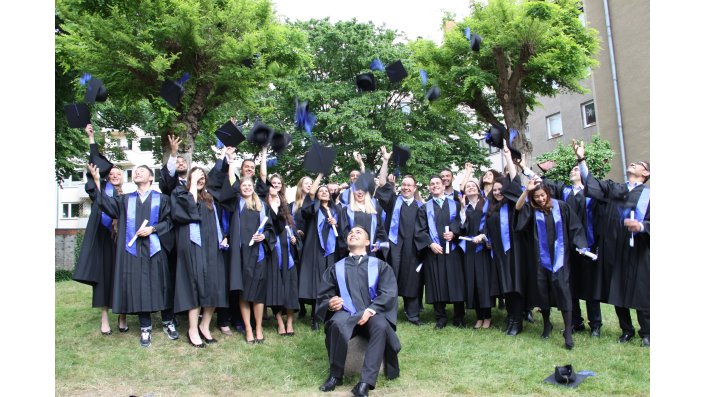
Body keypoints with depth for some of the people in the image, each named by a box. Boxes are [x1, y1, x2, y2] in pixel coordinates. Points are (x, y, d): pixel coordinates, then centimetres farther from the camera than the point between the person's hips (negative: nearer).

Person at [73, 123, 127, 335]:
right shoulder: (101, 189, 9)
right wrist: (91, 138, 0)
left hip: (119, 240, 0)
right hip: (102, 238, 0)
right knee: (103, 274, 1)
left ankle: (122, 315, 11)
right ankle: (104, 318, 7)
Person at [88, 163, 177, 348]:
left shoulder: (161, 198, 8)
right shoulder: (126, 199, 15)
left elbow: (168, 221, 1)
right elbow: (107, 203, -1)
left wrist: (153, 229, -14)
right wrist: (97, 181, -10)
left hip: (155, 249, -2)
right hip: (133, 249, 2)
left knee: (160, 286, 2)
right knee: (138, 288, 2)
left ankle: (168, 322, 18)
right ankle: (145, 328, 11)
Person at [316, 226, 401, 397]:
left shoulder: (380, 265, 13)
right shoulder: (336, 268, 17)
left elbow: (389, 293, -1)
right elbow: (323, 296, 11)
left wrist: (370, 310, -17)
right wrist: (330, 304, -14)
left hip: (373, 313, 0)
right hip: (347, 313, 1)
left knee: (381, 326, -35)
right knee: (337, 324, -34)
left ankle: (366, 381, -32)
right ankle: (335, 375, -15)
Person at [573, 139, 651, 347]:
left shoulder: (648, 194, 1)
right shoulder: (614, 189, 10)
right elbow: (592, 185, -5)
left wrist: (641, 226, -23)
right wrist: (581, 160, -14)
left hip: (639, 251, -3)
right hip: (616, 250, 3)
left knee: (641, 292, 3)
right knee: (617, 292, 9)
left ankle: (646, 333, 22)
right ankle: (627, 330, 27)